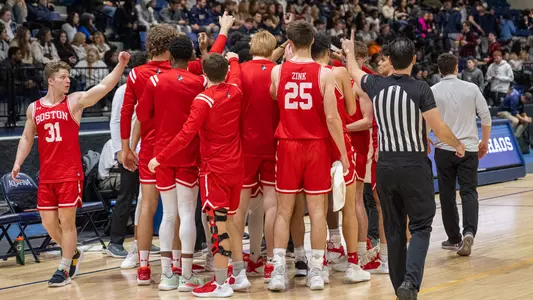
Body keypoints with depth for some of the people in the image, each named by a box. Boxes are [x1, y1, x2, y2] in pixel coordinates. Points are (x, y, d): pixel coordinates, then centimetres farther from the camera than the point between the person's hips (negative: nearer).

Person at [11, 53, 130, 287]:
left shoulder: (75, 101, -2)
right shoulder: (34, 108, 8)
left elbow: (104, 87, -12)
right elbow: (27, 138, 16)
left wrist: (121, 65, -23)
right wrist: (18, 163, 3)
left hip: (70, 174, -4)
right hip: (46, 176, 4)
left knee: (67, 221, -3)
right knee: (48, 222, 7)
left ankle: (64, 269, 7)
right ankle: (74, 254, 31)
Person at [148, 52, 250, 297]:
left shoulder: (203, 100, -15)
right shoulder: (235, 91, 3)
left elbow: (186, 135, -21)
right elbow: (235, 72, 28)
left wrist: (160, 158, -17)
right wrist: (232, 58, 48)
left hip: (214, 169, -7)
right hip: (236, 166, 7)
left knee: (218, 223, -5)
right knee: (231, 220, 17)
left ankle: (221, 284, -4)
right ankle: (239, 275, 21)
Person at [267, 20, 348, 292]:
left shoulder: (277, 71, -2)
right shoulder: (324, 74, -7)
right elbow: (332, 118, -10)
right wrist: (343, 153, -1)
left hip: (287, 145, 1)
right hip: (316, 146, -1)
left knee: (284, 210, 6)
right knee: (317, 210, 5)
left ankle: (278, 270, 1)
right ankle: (316, 271, 7)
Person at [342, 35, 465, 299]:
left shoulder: (375, 86, 0)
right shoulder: (420, 89, -12)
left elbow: (354, 72, 22)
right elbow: (440, 130, -12)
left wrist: (349, 52, 42)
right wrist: (458, 144, 9)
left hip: (385, 166, 4)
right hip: (415, 166, -4)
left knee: (393, 228, 12)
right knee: (420, 226, 2)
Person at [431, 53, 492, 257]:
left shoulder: (433, 91, -4)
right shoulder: (471, 88, -1)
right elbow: (486, 116, -1)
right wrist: (485, 141, 12)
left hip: (444, 150, 0)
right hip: (469, 149, 0)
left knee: (447, 195, 10)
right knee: (469, 192, 1)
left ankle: (454, 238, 15)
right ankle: (469, 232, -20)